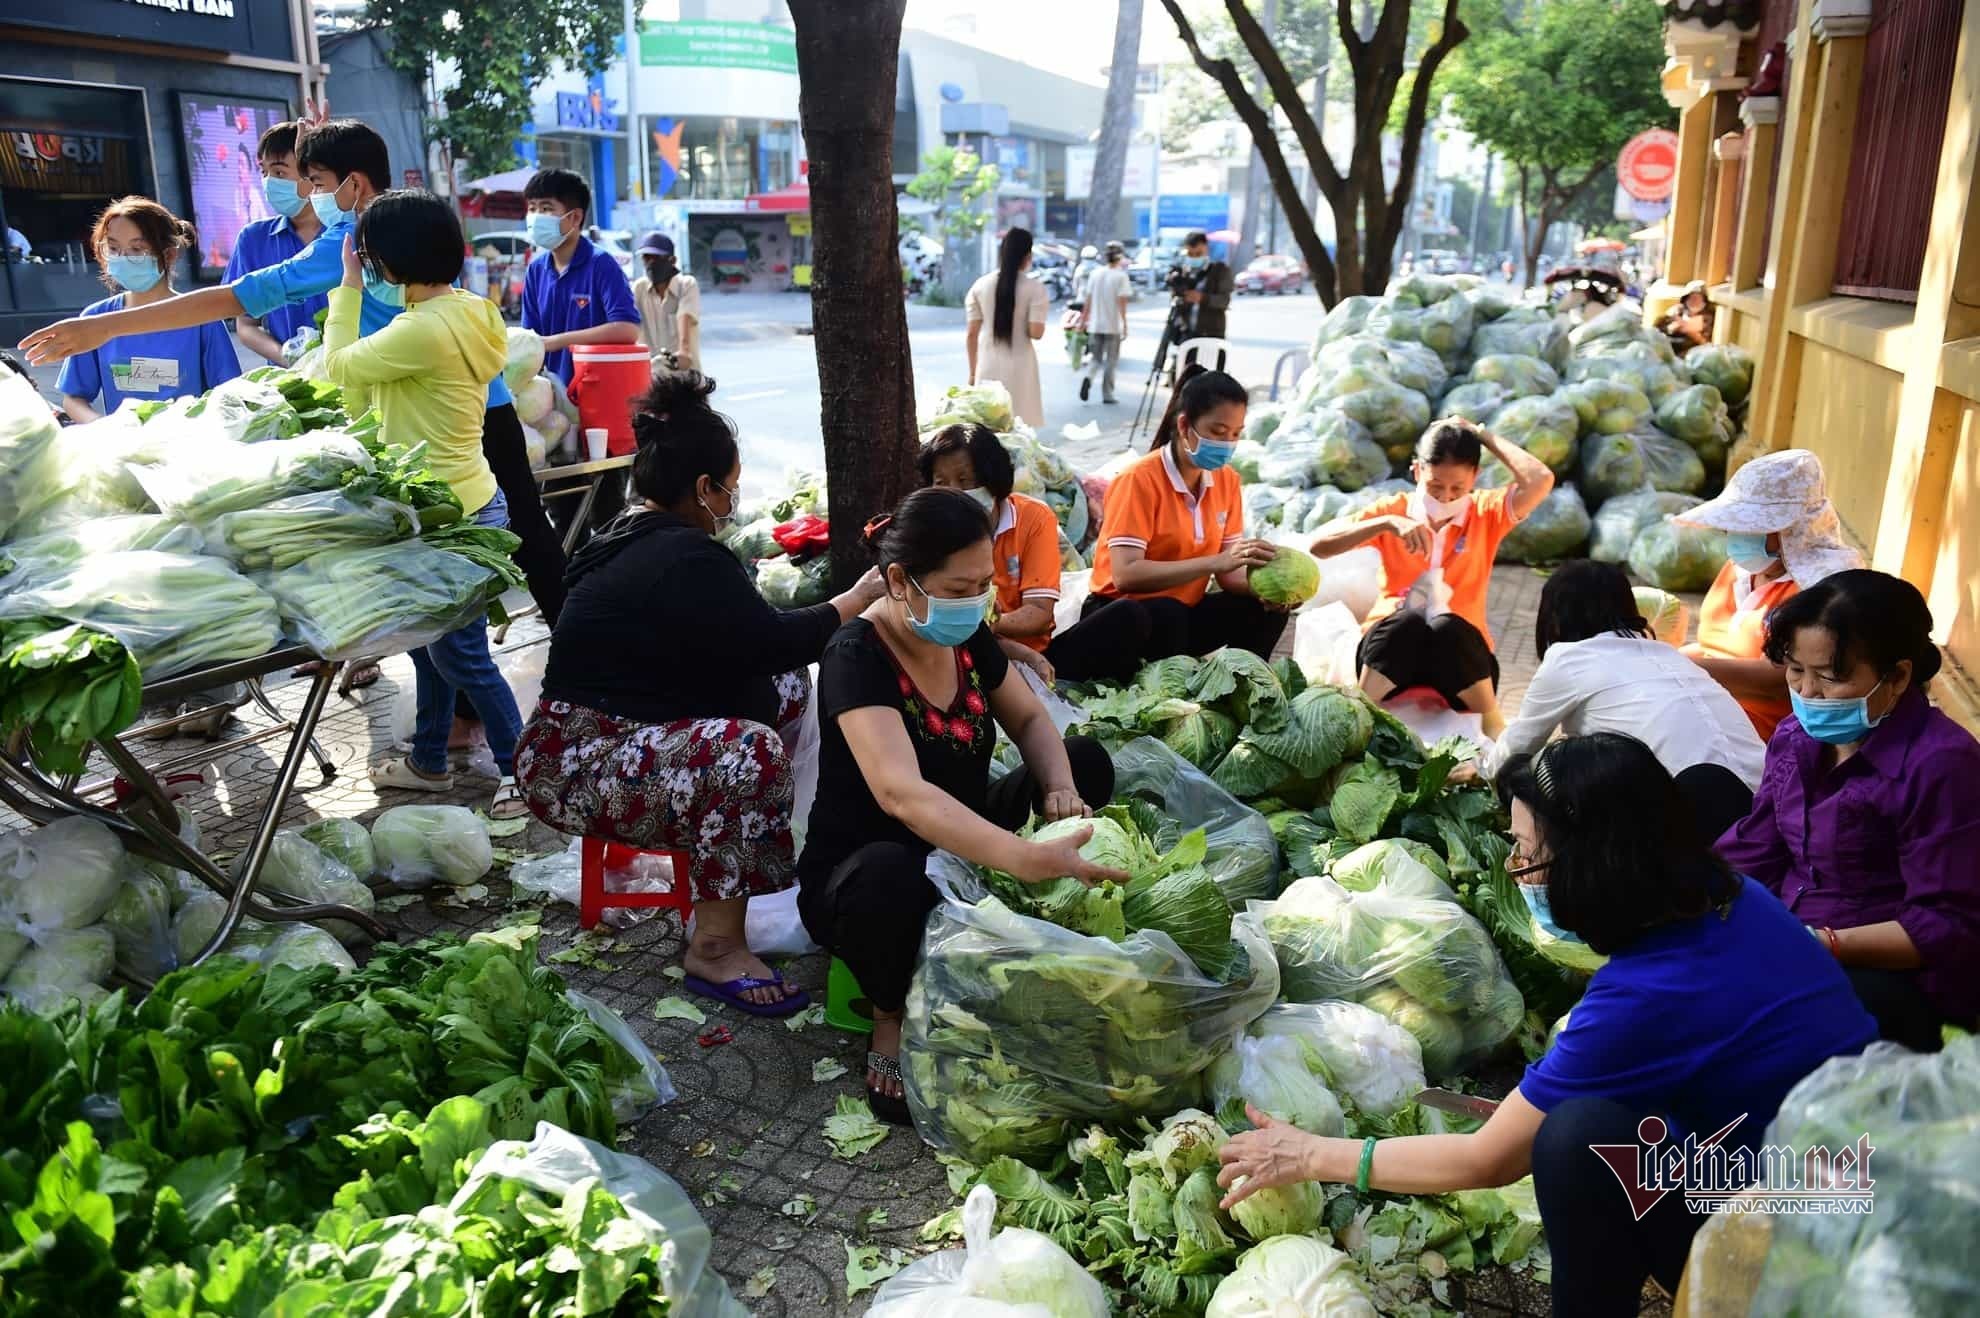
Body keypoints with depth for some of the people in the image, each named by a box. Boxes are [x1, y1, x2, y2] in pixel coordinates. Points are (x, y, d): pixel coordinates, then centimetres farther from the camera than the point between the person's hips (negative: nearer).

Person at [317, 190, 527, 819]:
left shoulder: (426, 330, -24)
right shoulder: (462, 313, 7)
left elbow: (339, 367, -8)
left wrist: (349, 289, 0)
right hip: (457, 501, 10)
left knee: (461, 654, 3)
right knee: (428, 638, 21)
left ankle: (521, 768, 15)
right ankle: (429, 761, 35)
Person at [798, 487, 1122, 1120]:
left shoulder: (966, 637, -4)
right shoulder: (857, 657, -27)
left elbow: (1030, 720, 7)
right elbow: (902, 793, -41)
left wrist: (1061, 789, -17)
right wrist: (1030, 860, -53)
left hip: (962, 850, 7)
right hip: (857, 876, -7)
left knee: (1086, 761, -2)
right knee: (891, 875, -42)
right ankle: (891, 1020, -10)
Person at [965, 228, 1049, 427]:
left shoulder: (980, 286, 2)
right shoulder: (1034, 288, -7)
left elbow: (972, 334, 2)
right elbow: (1036, 332, -12)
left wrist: (973, 371, 11)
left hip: (989, 366, 3)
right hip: (1019, 365, -3)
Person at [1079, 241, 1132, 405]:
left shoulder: (1096, 274, 5)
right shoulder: (1120, 276, -8)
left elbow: (1088, 300, 7)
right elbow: (1122, 303, -12)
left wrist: (1084, 320, 15)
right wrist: (1125, 325, -10)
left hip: (1095, 324, 4)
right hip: (1112, 325, -4)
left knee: (1096, 359, 13)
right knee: (1110, 361, 7)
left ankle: (1087, 378, -16)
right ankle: (1107, 394, 9)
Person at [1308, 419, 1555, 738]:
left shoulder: (1486, 513, 6)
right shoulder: (1394, 508, 5)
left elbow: (1540, 480, -14)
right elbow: (1319, 545, -9)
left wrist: (1481, 435, -2)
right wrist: (1387, 523, -22)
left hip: (1460, 649, 1)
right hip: (1391, 645, -1)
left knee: (1446, 626, -34)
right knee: (1408, 619, -34)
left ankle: (1494, 729, -17)